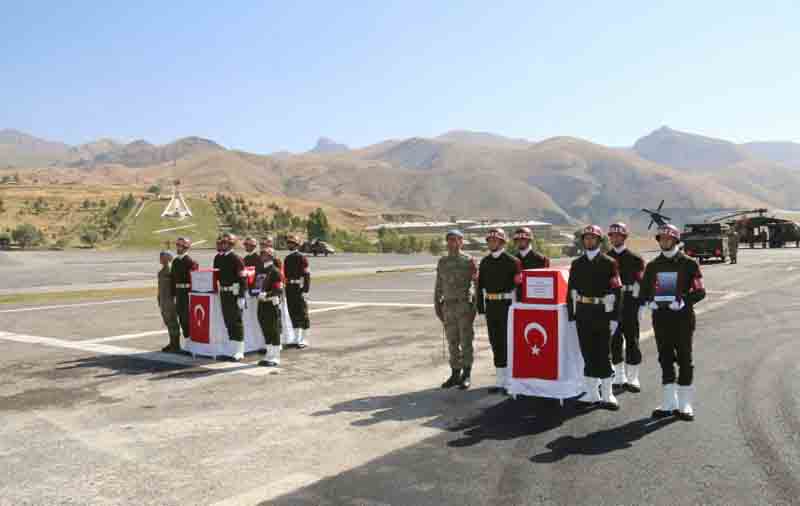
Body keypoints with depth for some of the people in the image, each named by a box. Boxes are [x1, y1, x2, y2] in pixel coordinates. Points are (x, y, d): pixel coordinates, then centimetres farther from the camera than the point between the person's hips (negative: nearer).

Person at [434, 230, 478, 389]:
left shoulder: (469, 261, -5)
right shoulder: (442, 262, 9)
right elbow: (438, 286, 13)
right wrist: (437, 305, 8)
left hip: (465, 306, -4)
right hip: (448, 306, 4)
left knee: (466, 341, 1)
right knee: (452, 342, 9)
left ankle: (466, 375, 10)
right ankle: (455, 374, 18)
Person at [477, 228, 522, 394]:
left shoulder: (512, 261, -6)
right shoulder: (485, 262, 10)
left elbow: (518, 285, -8)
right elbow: (481, 285, 12)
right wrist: (481, 306, 6)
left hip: (506, 305, -5)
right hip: (490, 306, 5)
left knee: (508, 341, -1)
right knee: (495, 342, 9)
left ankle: (511, 380, 9)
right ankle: (501, 380, 18)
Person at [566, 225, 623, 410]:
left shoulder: (609, 262, -1)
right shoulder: (577, 263, 10)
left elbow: (616, 291, -5)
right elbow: (571, 290, 10)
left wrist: (614, 317, -10)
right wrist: (571, 315, 4)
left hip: (602, 313, -3)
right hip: (583, 313, 3)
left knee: (603, 354, 0)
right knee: (588, 353, 7)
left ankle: (607, 395, 9)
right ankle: (592, 394, 16)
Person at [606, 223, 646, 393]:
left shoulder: (635, 258, 0)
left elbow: (640, 282, -1)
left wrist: (637, 304, -8)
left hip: (629, 304, -2)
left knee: (632, 341, 3)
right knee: (614, 341, 6)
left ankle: (632, 379, 12)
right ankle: (619, 378, 18)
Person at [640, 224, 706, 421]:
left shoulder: (689, 263, -2)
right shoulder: (653, 265, 10)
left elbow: (700, 291, -6)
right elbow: (644, 289, 14)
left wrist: (684, 301, -21)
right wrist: (648, 301, -6)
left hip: (682, 317, -4)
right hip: (660, 317, 4)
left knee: (684, 359, 2)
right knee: (665, 359, 9)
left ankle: (685, 404, 11)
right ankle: (669, 403, 19)